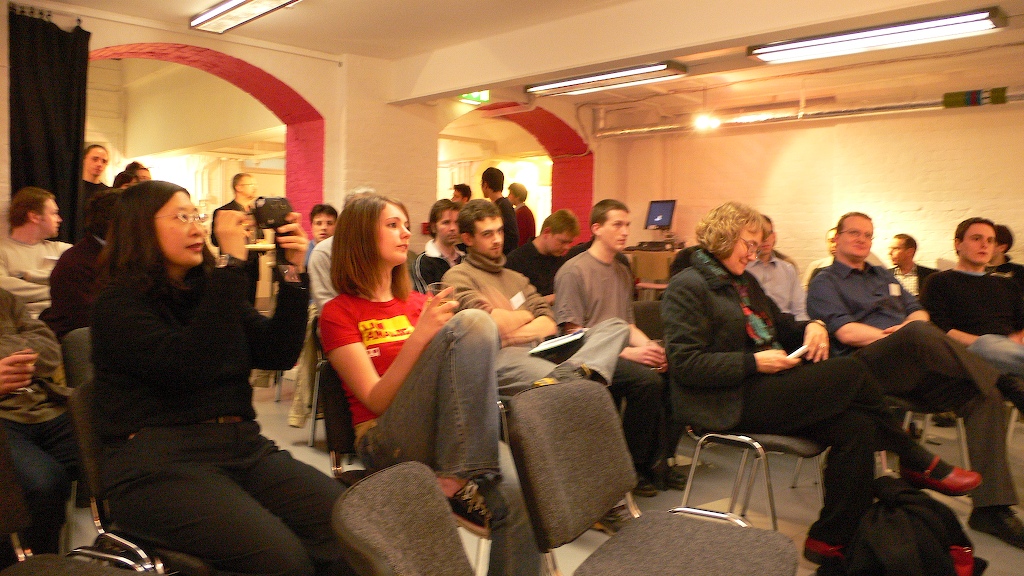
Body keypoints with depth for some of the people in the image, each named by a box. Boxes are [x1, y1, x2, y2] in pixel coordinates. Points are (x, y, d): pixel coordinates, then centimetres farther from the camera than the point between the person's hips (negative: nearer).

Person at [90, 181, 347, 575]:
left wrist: (294, 272, -3)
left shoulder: (210, 290, 16)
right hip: (157, 460, -5)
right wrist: (232, 264, -18)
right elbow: (191, 364, -19)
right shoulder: (118, 304, -1)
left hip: (243, 446, 6)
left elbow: (278, 355, 6)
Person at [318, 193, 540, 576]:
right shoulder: (339, 312, 3)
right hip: (386, 442, -4)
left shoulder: (416, 303, 18)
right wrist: (421, 334, -19)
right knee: (469, 323, -24)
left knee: (515, 502, -28)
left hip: (446, 436, 4)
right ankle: (458, 483, -26)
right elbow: (377, 401, -8)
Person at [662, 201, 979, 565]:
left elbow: (779, 325, 28)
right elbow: (685, 364, -16)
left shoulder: (744, 281, 20)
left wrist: (811, 327, 4)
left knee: (855, 427, -16)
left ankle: (831, 540, -6)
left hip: (764, 387, 9)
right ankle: (918, 463, 6)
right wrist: (754, 362, -20)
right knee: (852, 372, -16)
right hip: (728, 404, -9)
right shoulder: (687, 286, -8)